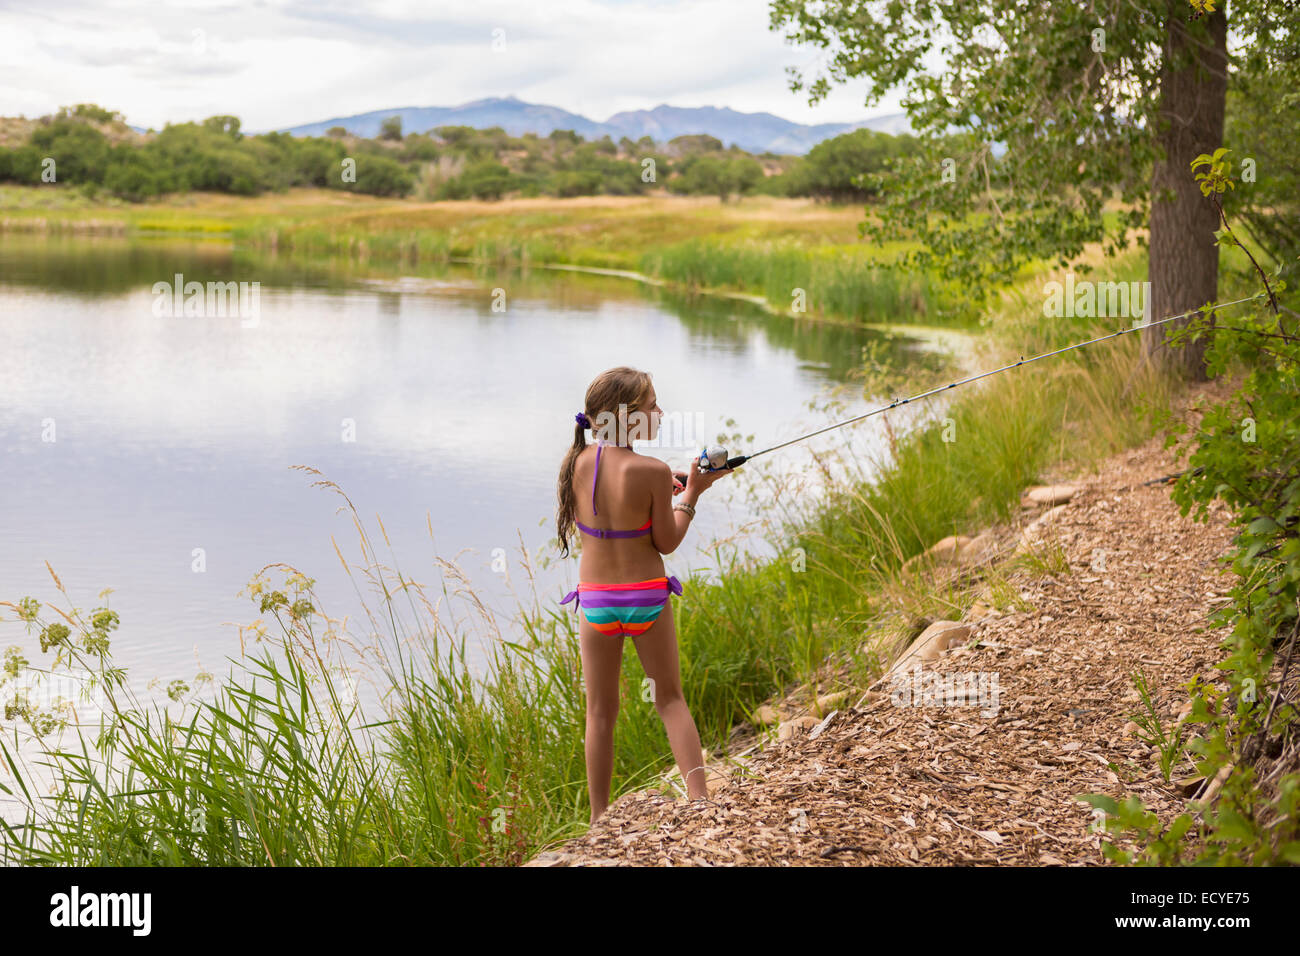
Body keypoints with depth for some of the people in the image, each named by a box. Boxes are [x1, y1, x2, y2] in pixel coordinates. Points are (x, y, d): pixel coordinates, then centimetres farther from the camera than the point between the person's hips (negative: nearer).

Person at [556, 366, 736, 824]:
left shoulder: (578, 463, -5)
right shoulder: (652, 471, -17)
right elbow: (667, 541, -9)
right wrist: (691, 493, 1)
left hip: (595, 600, 3)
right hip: (646, 597, -3)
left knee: (601, 710, 13)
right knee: (670, 698, 15)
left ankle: (599, 819, 17)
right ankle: (698, 793, 4)